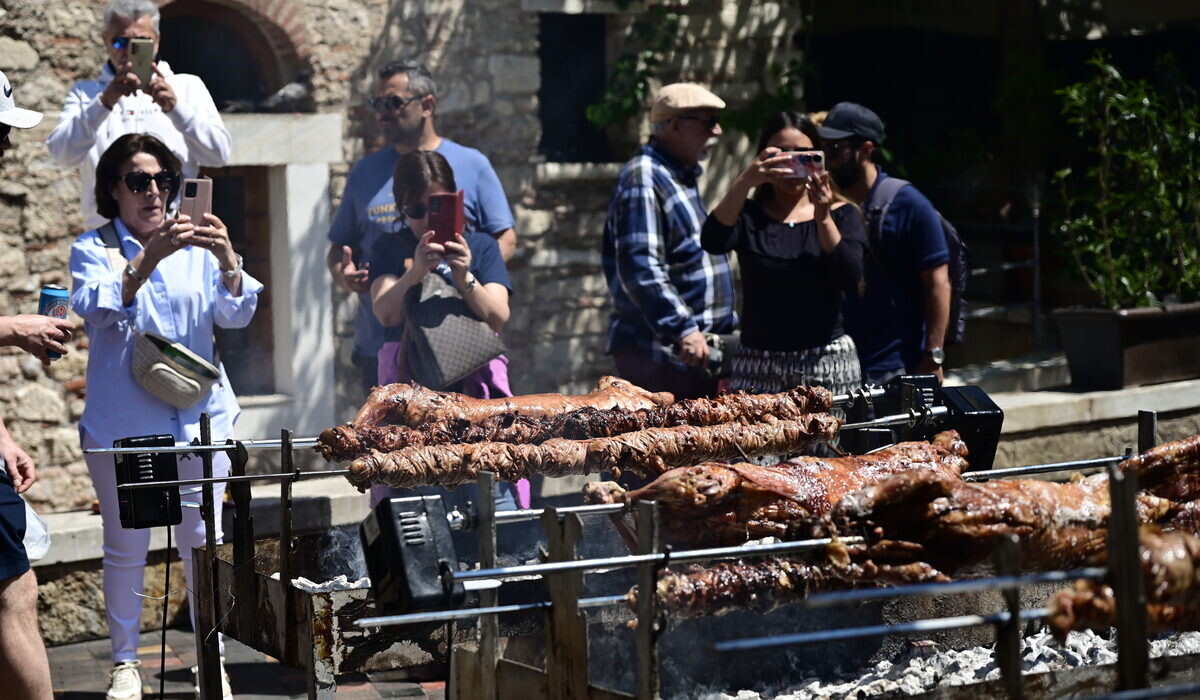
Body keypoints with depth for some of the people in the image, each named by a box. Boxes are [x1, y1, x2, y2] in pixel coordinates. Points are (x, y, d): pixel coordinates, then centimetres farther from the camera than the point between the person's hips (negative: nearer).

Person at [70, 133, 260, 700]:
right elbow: (98, 310, -18)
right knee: (126, 548, 4)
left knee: (202, 543, 2)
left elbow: (235, 315, -4)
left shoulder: (196, 247, 8)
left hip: (198, 417, 2)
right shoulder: (94, 249, 2)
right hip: (121, 422, -2)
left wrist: (227, 260, -24)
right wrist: (150, 258, -33)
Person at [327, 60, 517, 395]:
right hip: (380, 349, 3)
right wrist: (343, 275, -7)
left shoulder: (472, 164, 7)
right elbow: (339, 248, 17)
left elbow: (505, 239, 4)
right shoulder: (365, 172, 15)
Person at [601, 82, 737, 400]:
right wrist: (683, 330, -27)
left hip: (697, 352, 10)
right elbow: (640, 269, -22)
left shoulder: (681, 177, 20)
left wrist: (727, 324, 29)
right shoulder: (644, 179, -13)